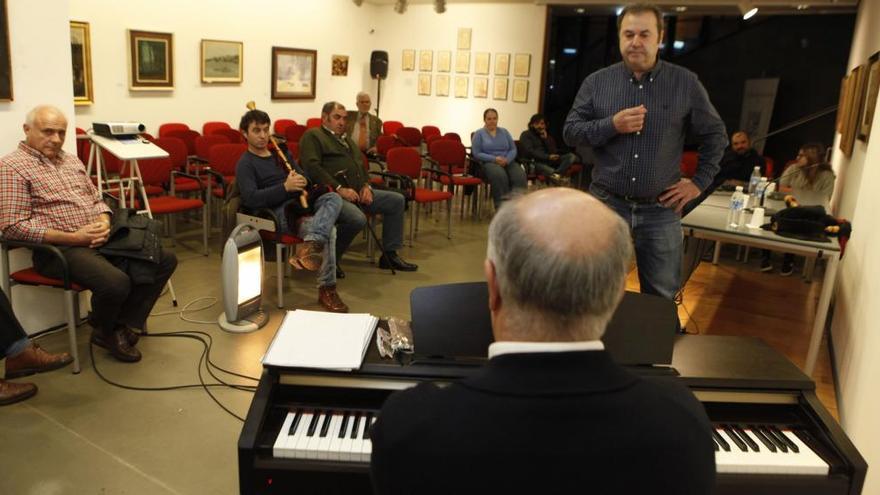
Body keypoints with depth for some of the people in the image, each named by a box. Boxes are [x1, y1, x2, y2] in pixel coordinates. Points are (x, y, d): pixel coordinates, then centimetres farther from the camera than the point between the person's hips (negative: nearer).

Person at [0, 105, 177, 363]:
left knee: (165, 260, -8)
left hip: (99, 239, 8)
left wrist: (104, 223, -2)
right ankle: (105, 331, 1)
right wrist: (74, 237, -18)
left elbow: (97, 200, 23)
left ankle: (123, 325, -2)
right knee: (116, 282, -33)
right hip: (59, 248, -7)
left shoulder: (71, 160, 19)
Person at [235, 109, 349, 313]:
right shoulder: (245, 164, 3)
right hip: (279, 212, -6)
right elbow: (251, 199, -13)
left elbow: (304, 177, 22)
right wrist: (285, 187, -23)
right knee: (329, 230, -30)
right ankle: (327, 289, -30)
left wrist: (302, 182, -5)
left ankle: (309, 244, -50)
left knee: (334, 198, -28)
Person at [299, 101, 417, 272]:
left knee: (397, 200, 1)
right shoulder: (312, 136, 1)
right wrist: (339, 189, -21)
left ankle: (390, 255, 6)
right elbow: (312, 167, -14)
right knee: (357, 218, -36)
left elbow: (361, 162, 29)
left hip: (358, 192, 9)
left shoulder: (346, 138, 28)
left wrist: (366, 185, 7)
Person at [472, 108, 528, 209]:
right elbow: (477, 153, -3)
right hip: (489, 163, -4)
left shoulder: (504, 132, 19)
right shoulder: (479, 133, 8)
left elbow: (513, 149, 12)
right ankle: (502, 207, -36)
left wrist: (507, 159, -11)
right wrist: (494, 159, -16)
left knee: (520, 176, -30)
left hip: (508, 162, 4)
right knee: (500, 175, -39)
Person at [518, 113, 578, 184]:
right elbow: (530, 152, -11)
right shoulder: (526, 135, 5)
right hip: (534, 163, -6)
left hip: (549, 161, 6)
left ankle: (556, 174, -39)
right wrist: (548, 157, -20)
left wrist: (546, 139, -2)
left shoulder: (547, 136, 22)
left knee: (572, 156, -18)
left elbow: (554, 152, 9)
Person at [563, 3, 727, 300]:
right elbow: (570, 132, 0)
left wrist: (699, 182, 2)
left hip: (660, 211, 0)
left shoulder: (686, 83, 0)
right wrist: (612, 125, -15)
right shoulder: (597, 82, 1)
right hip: (606, 204, 0)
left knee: (662, 299, 10)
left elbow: (715, 135, 10)